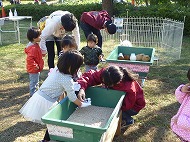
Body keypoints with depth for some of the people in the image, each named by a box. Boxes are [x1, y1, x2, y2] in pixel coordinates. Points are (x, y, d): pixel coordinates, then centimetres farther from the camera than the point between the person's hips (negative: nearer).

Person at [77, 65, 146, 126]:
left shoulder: (129, 89, -42)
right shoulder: (104, 73, -30)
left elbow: (127, 106, -29)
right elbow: (89, 76, -29)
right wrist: (82, 88, -47)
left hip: (133, 106, -6)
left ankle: (128, 120, 4)